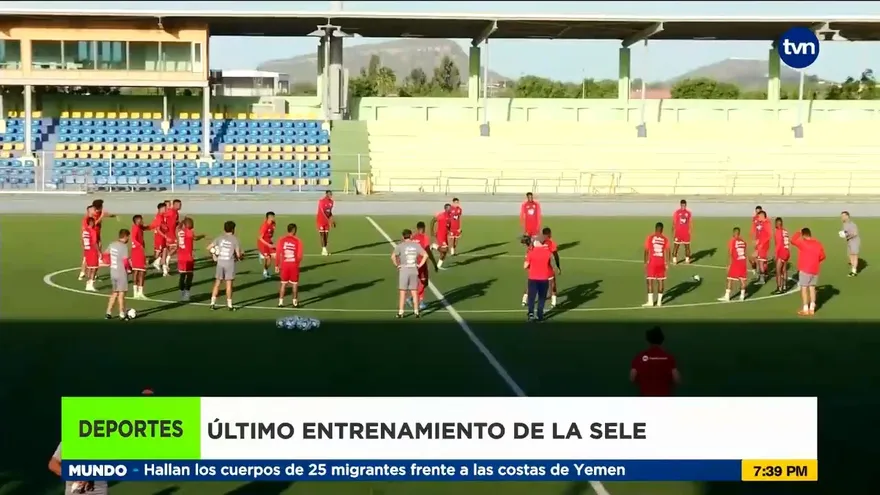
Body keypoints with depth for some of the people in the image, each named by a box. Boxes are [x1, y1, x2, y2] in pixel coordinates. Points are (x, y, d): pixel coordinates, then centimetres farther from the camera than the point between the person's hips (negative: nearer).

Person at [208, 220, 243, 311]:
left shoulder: (220, 238, 5)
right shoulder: (235, 239, -5)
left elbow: (209, 248, 4)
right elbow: (238, 254, -9)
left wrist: (214, 255, 19)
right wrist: (239, 258, 13)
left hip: (220, 262, 3)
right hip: (230, 263, -3)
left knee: (217, 283, 10)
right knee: (229, 284, 1)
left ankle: (213, 303, 9)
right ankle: (229, 305, 6)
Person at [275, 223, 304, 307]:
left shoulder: (281, 240, -3)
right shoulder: (297, 241, -9)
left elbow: (277, 254, -3)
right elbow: (299, 255, -9)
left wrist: (276, 265, 5)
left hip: (284, 265, 2)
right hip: (294, 265, -2)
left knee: (283, 283, 12)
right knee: (294, 284, 11)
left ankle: (280, 302, 10)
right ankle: (295, 302, 16)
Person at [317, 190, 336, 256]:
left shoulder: (331, 202, 5)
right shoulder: (321, 201, -18)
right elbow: (322, 212, -24)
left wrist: (333, 220, 8)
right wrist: (328, 220, -31)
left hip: (327, 220, 7)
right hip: (321, 220, -6)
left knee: (326, 234, 6)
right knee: (322, 234, -6)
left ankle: (325, 249, 10)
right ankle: (323, 250, -7)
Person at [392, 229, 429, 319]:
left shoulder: (400, 245, -5)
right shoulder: (416, 245, 2)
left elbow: (393, 256, -14)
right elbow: (425, 255, -3)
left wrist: (397, 265, -2)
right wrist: (420, 265, 2)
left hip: (403, 270, -2)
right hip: (414, 270, 2)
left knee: (402, 292, 5)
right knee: (414, 292, 10)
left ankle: (400, 312, 6)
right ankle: (416, 312, 12)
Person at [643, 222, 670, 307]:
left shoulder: (650, 238, -3)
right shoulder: (665, 239, -1)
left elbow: (646, 251, -3)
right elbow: (667, 252, -4)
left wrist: (645, 262, 5)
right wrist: (667, 263, 2)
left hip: (652, 262, -1)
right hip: (661, 262, 1)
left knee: (650, 281, 3)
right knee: (661, 281, 10)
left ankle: (650, 301, -1)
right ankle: (659, 301, 11)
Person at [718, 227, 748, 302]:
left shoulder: (732, 241, -8)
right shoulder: (743, 241, 9)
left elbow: (730, 254, -12)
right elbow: (746, 254, 12)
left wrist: (729, 264, -6)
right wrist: (747, 265, 18)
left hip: (735, 262, -5)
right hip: (743, 262, 5)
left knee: (730, 279, 0)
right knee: (742, 279, 11)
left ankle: (727, 297, -1)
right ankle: (742, 296, 14)